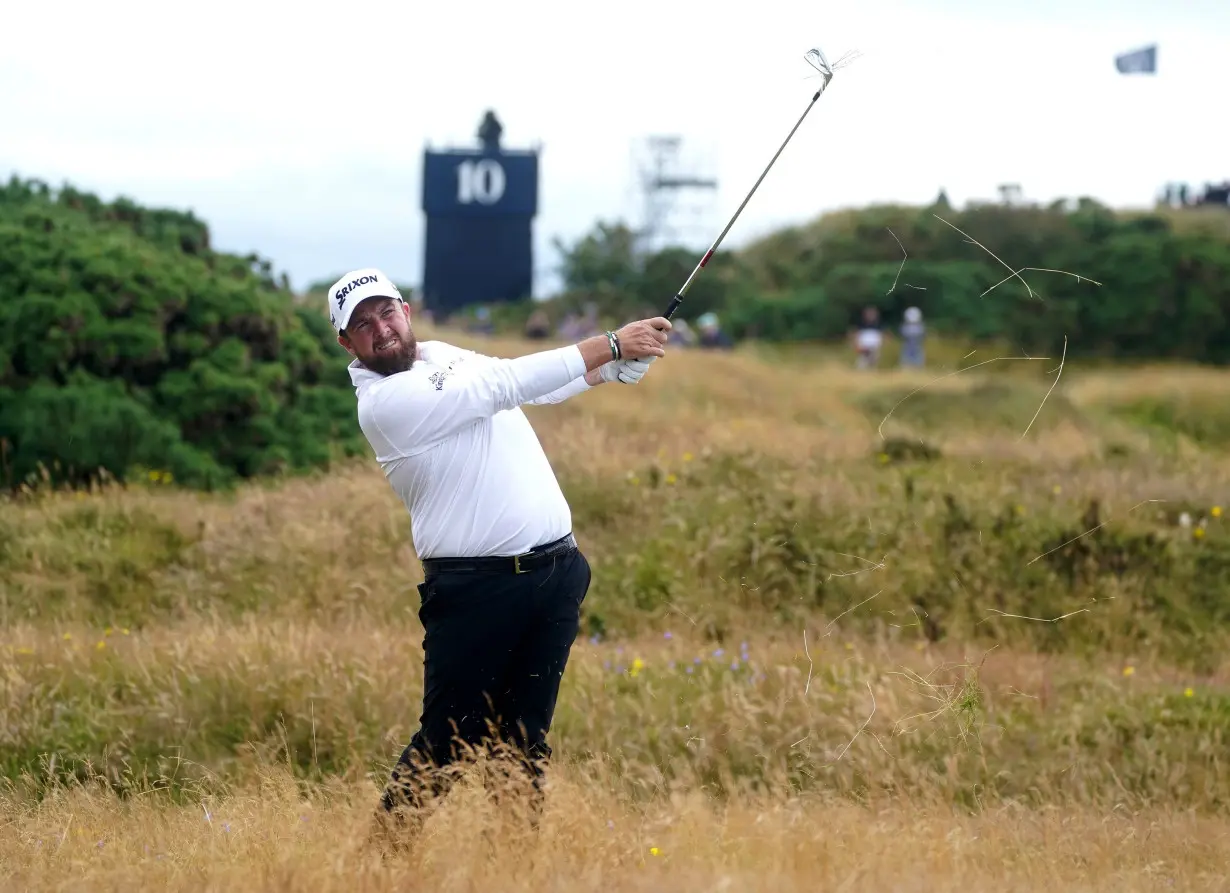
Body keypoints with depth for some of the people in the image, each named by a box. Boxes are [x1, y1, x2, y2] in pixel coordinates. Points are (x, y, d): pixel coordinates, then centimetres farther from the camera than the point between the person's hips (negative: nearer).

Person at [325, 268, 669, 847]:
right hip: (477, 591, -7)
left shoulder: (444, 355, 14)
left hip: (556, 575, 7)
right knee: (446, 740, -7)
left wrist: (619, 366, 7)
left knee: (526, 739, 6)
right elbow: (508, 384, -17)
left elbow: (542, 387, 23)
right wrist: (612, 344, -15)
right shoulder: (383, 401, -13)